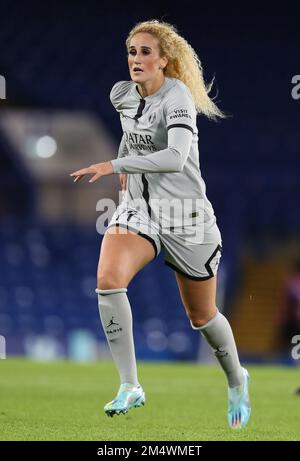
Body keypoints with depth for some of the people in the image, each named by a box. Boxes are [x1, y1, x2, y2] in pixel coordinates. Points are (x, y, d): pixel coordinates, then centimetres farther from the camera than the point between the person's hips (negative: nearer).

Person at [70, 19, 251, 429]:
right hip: (138, 209, 5)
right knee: (108, 280, -25)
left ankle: (236, 380, 40)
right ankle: (129, 387, -19)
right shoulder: (121, 95, 2)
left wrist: (115, 165, -35)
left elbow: (176, 158, -33)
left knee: (202, 317, 9)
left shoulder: (177, 96, -18)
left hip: (185, 214, -5)